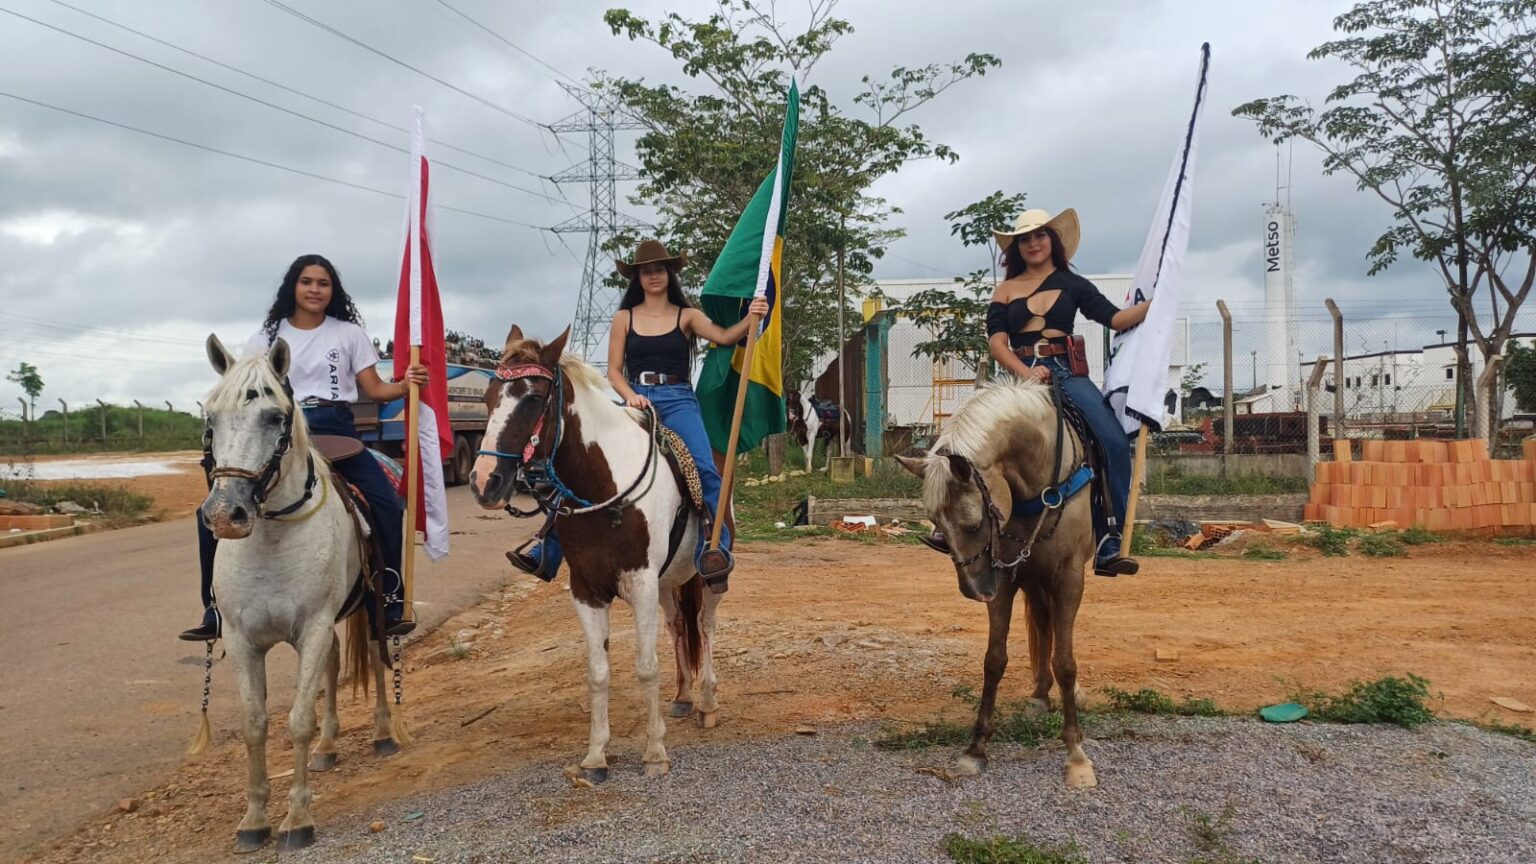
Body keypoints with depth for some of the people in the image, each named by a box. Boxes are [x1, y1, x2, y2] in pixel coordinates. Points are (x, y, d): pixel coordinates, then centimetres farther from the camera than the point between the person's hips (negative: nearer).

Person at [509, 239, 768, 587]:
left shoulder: (687, 316, 9)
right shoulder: (624, 319, 12)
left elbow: (724, 336, -8)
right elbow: (614, 371, 9)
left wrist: (750, 318, -27)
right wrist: (631, 396, -11)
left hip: (679, 402, -1)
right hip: (636, 402, 2)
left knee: (703, 468, -28)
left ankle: (715, 547, -23)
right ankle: (549, 552, -2)